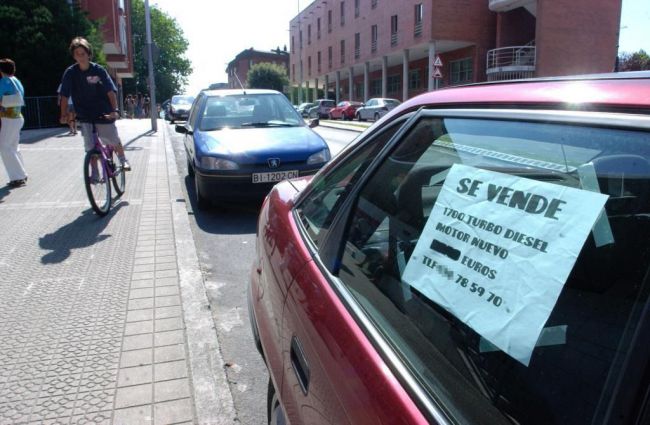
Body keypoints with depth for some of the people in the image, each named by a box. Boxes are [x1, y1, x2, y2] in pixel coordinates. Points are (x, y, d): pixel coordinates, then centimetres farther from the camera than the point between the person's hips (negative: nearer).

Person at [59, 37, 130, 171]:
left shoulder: (98, 70, -9)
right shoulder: (70, 72, -5)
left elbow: (110, 91, -11)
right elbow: (64, 96, -1)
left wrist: (115, 110, -21)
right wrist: (64, 114, -6)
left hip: (103, 113, -1)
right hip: (84, 115, 1)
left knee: (114, 140, 7)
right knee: (90, 147, 0)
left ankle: (123, 160, 33)